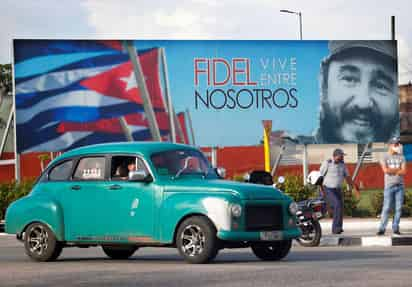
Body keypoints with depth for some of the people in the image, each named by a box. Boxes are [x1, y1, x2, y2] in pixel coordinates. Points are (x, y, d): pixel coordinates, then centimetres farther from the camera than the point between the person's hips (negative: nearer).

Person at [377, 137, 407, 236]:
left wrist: (392, 170, -9)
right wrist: (398, 169, -5)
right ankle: (382, 229, -6)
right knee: (386, 208, -7)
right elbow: (386, 170, -14)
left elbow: (404, 172, -2)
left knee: (398, 208, 1)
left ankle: (395, 228, 6)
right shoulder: (385, 157, 2)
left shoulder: (401, 157, 10)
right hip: (389, 186, -3)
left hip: (400, 186, 3)